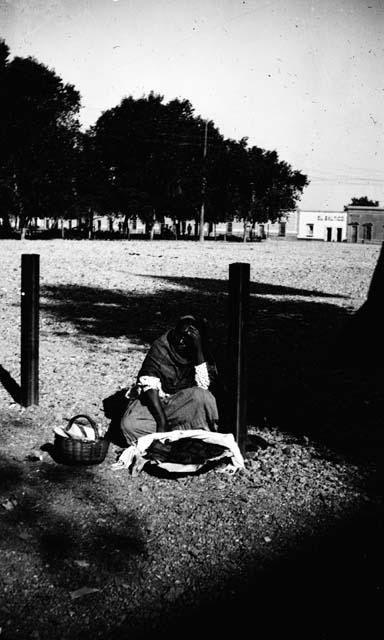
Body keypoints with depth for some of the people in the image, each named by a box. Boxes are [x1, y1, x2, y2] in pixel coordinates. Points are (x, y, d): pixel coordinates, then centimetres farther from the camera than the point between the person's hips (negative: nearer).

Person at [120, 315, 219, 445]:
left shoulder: (203, 353, -8)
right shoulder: (160, 346, -12)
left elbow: (203, 385, -24)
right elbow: (149, 385, -18)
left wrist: (198, 349, -27)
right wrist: (161, 421, -28)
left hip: (185, 403, -1)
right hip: (154, 400, 1)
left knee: (202, 396, -34)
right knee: (128, 425, -27)